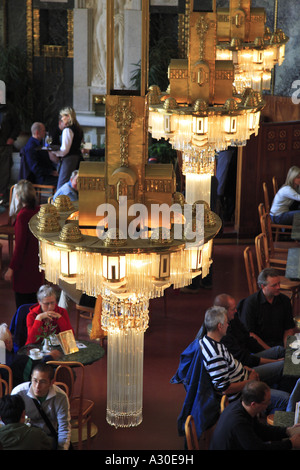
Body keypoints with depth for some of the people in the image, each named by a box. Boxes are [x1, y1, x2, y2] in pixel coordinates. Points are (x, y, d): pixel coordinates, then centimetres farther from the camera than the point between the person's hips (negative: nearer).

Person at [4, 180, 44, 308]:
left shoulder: (22, 216, -22)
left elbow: (20, 245, -20)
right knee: (32, 297, 19)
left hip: (24, 266, -7)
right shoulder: (39, 211, -1)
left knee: (21, 300, 4)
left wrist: (11, 268, -14)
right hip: (37, 262, 8)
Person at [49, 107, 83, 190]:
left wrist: (53, 153, -3)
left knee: (61, 186, -9)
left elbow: (65, 150, -18)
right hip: (77, 157, 9)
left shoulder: (68, 129, -14)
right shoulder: (78, 129, 14)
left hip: (69, 159, -9)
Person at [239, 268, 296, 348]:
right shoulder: (250, 303, -6)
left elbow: (289, 329, 14)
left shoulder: (285, 301, 9)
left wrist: (286, 348, -6)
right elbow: (248, 333, -9)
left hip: (280, 343, 4)